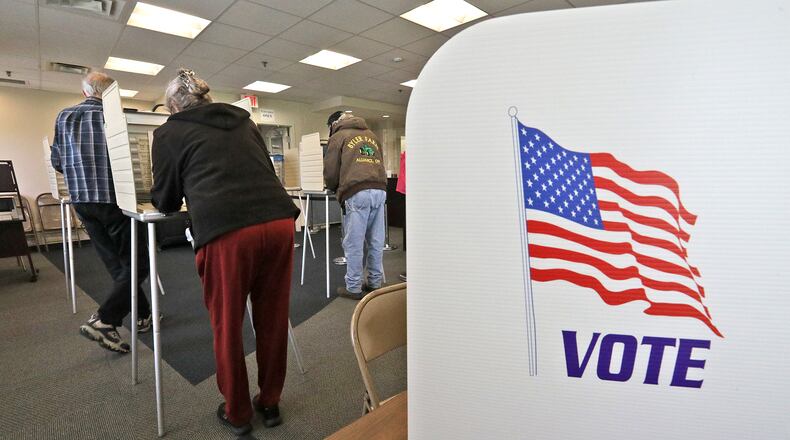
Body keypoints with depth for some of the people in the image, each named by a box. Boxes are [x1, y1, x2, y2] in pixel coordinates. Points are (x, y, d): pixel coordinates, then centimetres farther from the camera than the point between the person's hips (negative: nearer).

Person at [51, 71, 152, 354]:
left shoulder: (64, 117, 10)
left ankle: (142, 315, 23)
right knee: (136, 263, 1)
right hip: (112, 199, -6)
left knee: (116, 264, 14)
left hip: (80, 200, 6)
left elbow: (56, 162, 12)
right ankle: (102, 320, -9)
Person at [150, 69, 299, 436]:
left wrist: (161, 199, 47)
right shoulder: (243, 120, 27)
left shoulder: (170, 132, 16)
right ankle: (270, 403, 36)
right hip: (280, 220, 4)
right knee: (273, 320, 18)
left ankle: (237, 414, 34)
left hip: (227, 231, -4)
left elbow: (166, 201, 22)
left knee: (227, 327, 16)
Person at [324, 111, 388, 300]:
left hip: (357, 193, -5)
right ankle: (375, 283, 21)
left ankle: (353, 288, 9)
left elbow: (330, 172, 8)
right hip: (380, 190, 6)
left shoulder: (338, 137, 11)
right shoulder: (371, 135, 27)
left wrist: (335, 189, 26)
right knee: (376, 242, 12)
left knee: (353, 243, 2)